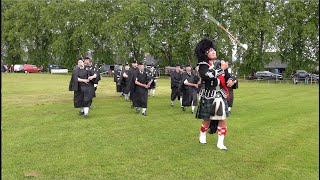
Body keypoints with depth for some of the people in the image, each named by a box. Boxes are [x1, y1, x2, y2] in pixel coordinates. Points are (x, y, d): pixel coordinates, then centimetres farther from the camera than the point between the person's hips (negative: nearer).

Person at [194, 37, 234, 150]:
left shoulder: (220, 62, 9)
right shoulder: (203, 65, -8)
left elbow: (227, 76, 17)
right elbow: (208, 75, -28)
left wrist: (230, 81, -6)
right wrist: (221, 68, -19)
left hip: (221, 96, 5)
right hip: (209, 97, -5)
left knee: (223, 119, 2)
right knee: (207, 119, 8)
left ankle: (220, 143, 12)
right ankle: (202, 136, 34)